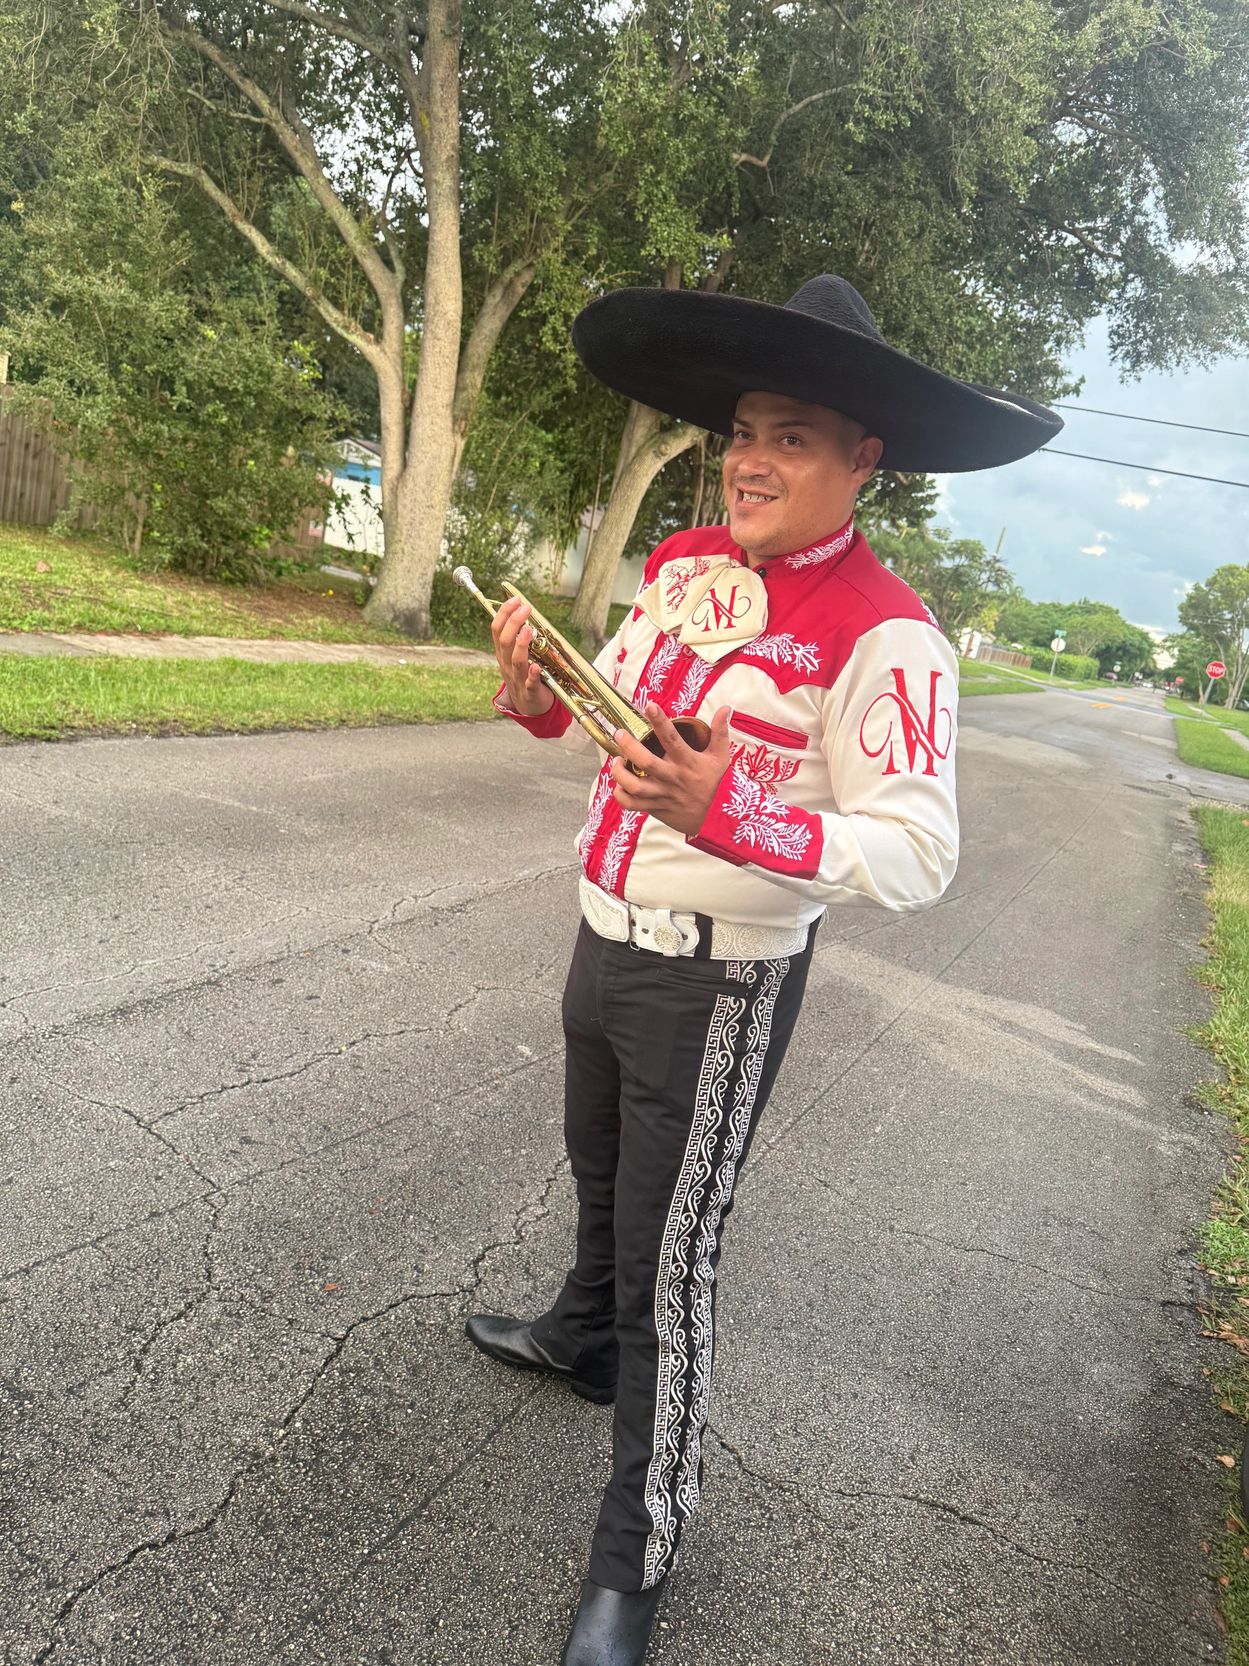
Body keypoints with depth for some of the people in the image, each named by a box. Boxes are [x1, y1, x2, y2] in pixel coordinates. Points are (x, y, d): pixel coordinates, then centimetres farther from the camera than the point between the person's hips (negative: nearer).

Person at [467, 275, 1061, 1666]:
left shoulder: (883, 636, -21)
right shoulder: (682, 565, 1)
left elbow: (918, 857, -25)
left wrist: (727, 812, -39)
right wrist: (542, 697, -6)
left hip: (719, 986, -7)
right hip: (606, 937, 7)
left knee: (670, 1258, 3)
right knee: (601, 1176, 28)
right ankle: (581, 1336, 58)